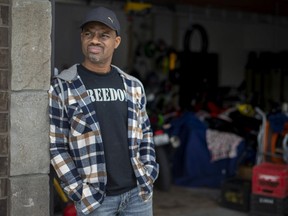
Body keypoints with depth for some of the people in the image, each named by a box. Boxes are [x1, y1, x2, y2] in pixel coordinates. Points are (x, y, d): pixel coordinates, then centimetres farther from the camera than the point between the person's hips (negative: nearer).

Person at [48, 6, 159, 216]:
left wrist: (149, 173, 4)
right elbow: (56, 147, -5)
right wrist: (80, 191, -11)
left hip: (138, 192, 4)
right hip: (95, 198, -4)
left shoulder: (133, 86, 8)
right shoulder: (62, 87, -5)